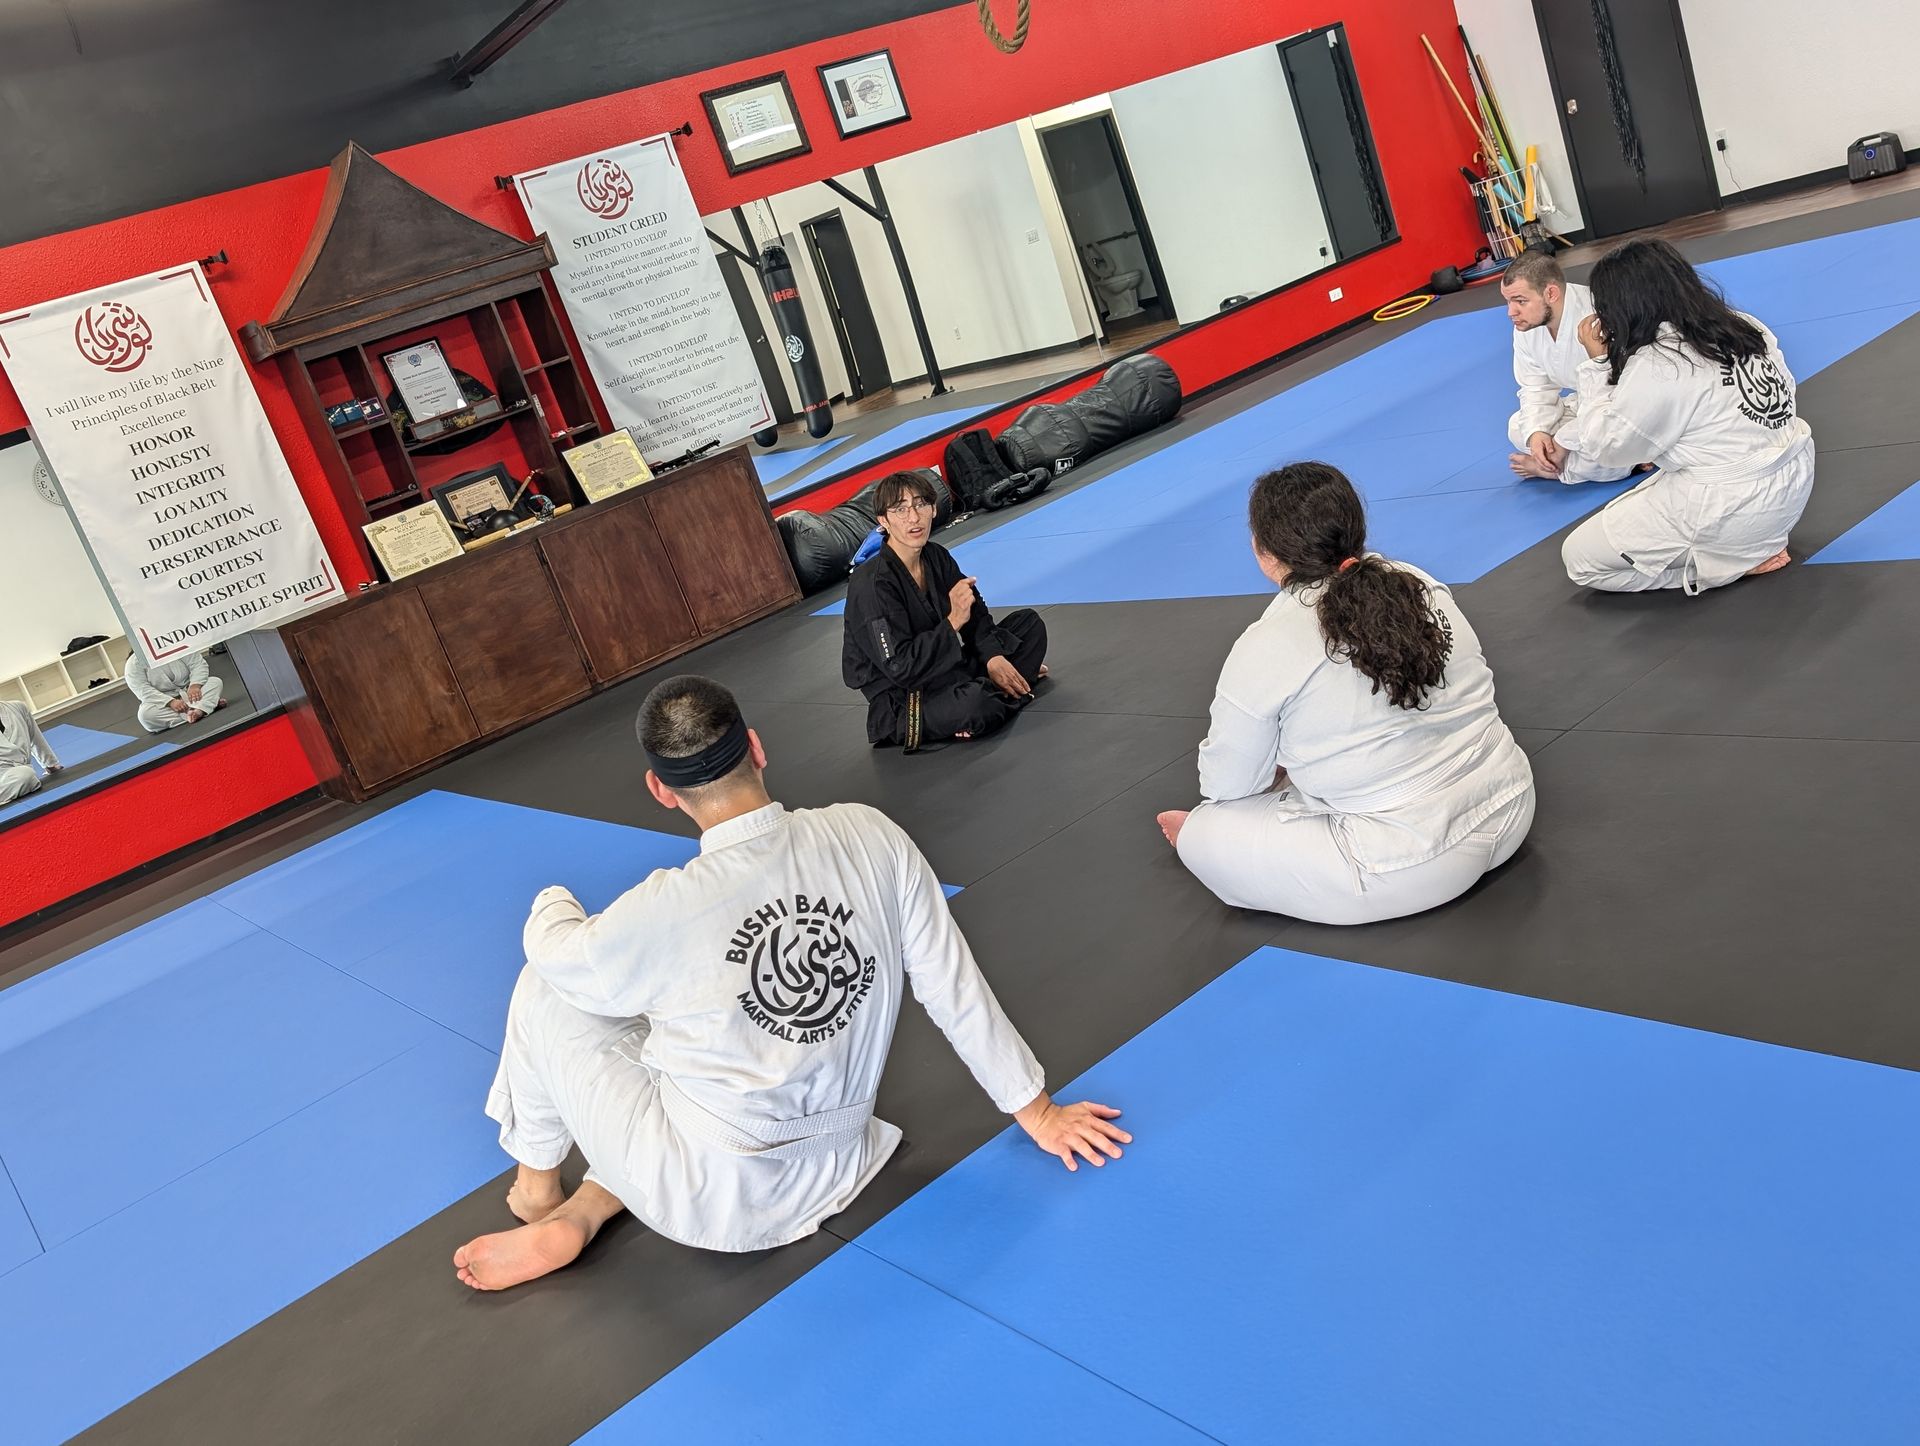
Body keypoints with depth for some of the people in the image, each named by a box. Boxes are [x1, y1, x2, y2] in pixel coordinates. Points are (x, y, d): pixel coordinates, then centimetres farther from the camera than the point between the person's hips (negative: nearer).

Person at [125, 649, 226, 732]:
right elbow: (144, 691, -18)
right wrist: (171, 702, -32)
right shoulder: (133, 663, -9)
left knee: (215, 681, -21)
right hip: (163, 703, -2)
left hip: (189, 693, 2)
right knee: (145, 714, -34)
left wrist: (195, 686, -28)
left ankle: (199, 710, -50)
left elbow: (198, 664, -8)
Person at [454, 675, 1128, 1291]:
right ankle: (584, 1211, 15)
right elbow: (954, 986, -7)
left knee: (545, 990, 13)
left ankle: (537, 1189, 35)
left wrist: (552, 905, 22)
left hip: (708, 1203, -4)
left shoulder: (664, 912, -25)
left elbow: (559, 955, -3)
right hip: (832, 1178, 5)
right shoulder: (871, 837, -16)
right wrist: (1036, 1109, 6)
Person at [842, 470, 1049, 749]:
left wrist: (993, 657, -8)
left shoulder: (936, 556, 0)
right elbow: (900, 668, -28)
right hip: (900, 702, -8)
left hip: (946, 669, 8)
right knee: (973, 705, -38)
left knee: (1029, 622, 12)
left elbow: (976, 613, 9)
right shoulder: (871, 585, -24)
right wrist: (953, 622, -30)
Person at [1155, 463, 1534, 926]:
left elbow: (1226, 783, -4)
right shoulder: (1420, 586, 2)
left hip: (1415, 871, -7)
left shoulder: (1264, 649, -16)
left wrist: (1284, 762, 20)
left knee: (1203, 834, 5)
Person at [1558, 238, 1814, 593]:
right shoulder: (1742, 325, 2)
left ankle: (1732, 560, -1)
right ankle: (1749, 547, 12)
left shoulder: (1653, 366, -21)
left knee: (1579, 558, 3)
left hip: (1734, 509, -9)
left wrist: (1597, 362, -6)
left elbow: (1603, 448, -9)